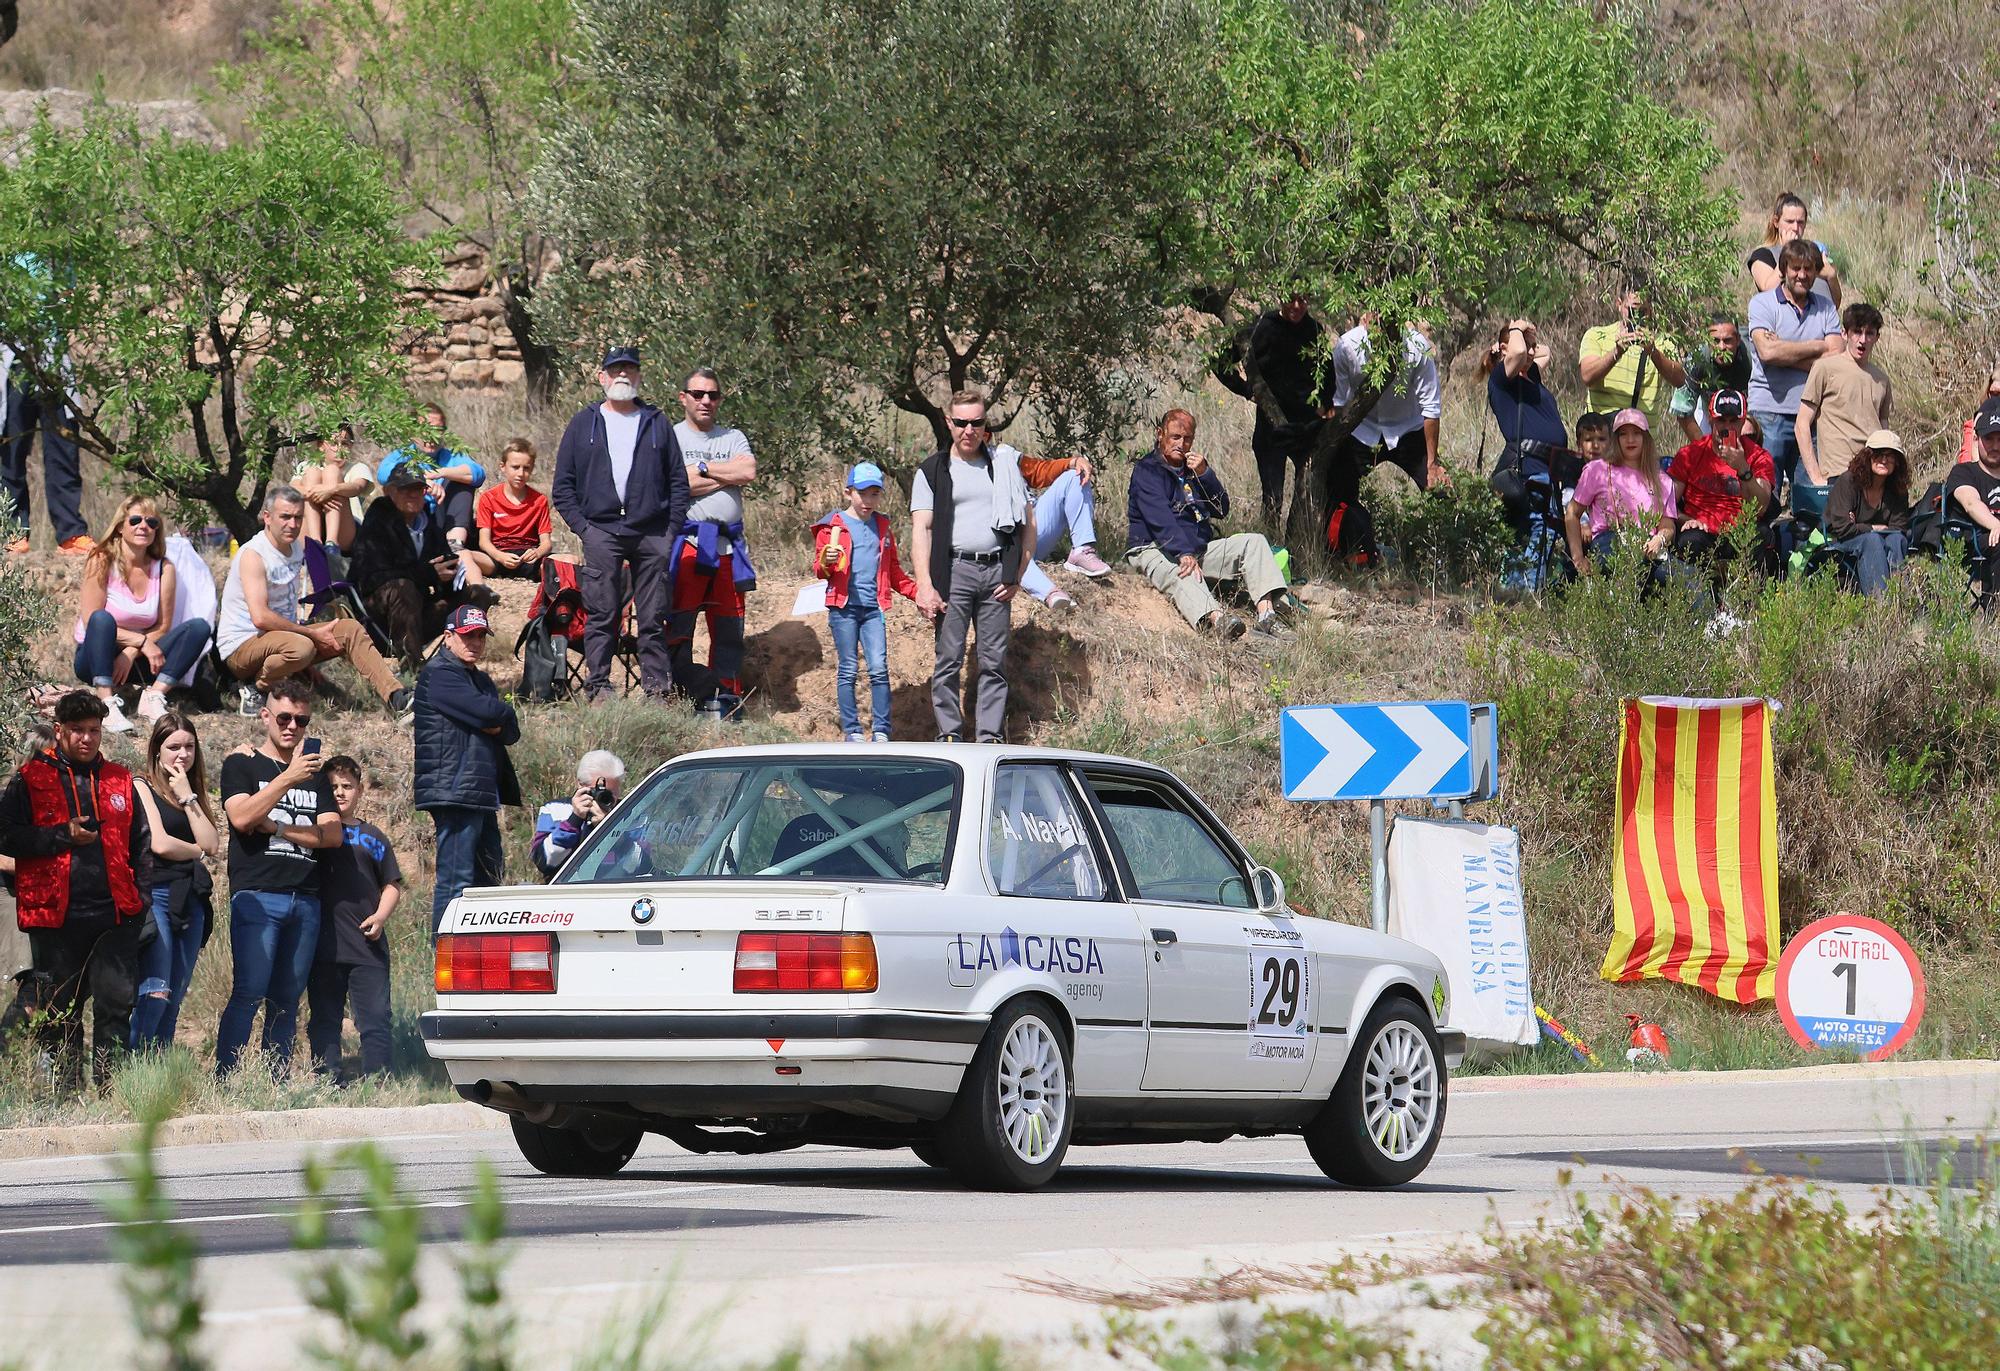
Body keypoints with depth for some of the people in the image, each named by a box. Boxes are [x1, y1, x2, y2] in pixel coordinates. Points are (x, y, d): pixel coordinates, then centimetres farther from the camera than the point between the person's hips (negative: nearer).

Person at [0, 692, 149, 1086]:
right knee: (59, 1010, 3)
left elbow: (141, 843, 19)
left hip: (114, 913, 2)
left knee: (117, 1002, -5)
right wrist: (63, 836, -12)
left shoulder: (118, 781, 14)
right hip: (56, 915, -2)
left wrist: (141, 897, 8)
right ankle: (68, 1090, 9)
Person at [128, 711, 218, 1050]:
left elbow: (212, 844, 4)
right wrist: (198, 853, 6)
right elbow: (159, 843, -10)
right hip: (154, 895, -7)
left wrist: (187, 797, -1)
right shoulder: (142, 788, 1)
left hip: (190, 901, 7)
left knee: (174, 1000, 3)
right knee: (156, 992, -19)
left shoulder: (194, 794, 19)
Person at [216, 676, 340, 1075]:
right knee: (249, 994, -14)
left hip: (306, 900, 5)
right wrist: (289, 778, -14)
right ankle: (223, 1080, -15)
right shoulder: (242, 765, 8)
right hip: (257, 896, -5)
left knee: (287, 999, 3)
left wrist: (278, 827, -4)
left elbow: (332, 835, 8)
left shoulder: (315, 775, 21)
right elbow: (241, 817, -10)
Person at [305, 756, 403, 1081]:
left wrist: (381, 916, -2)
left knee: (375, 1018, -5)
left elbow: (392, 885, 15)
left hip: (367, 945, 0)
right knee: (323, 1020, 3)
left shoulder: (373, 838, 15)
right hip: (324, 945, 0)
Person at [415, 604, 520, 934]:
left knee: (490, 877, 10)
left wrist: (497, 723, -6)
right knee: (456, 880, -12)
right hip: (455, 792, -10)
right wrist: (504, 713, 4)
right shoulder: (439, 674, -5)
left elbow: (511, 732, 16)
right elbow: (487, 711, -18)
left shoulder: (481, 681, 24)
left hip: (482, 795, 10)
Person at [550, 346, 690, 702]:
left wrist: (672, 529, 3)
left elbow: (678, 481, 14)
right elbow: (562, 487, 10)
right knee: (601, 614, -6)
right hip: (601, 532, -1)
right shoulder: (583, 424, 12)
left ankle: (657, 686, 1)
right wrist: (581, 526, -2)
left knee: (653, 616, 0)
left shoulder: (657, 423, 15)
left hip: (652, 535, 1)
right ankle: (598, 685, -5)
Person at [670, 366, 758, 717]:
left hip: (728, 544, 4)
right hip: (687, 542, -4)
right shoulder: (672, 437, 5)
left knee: (729, 628, 6)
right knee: (679, 627, -9)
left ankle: (726, 701, 10)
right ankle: (688, 698, -7)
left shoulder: (733, 438, 17)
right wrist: (726, 476, -2)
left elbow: (748, 472, -2)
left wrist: (702, 468, -4)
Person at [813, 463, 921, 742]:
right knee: (848, 670, -3)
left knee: (879, 669, -6)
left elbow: (894, 572, 25)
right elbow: (819, 570, 2)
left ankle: (881, 732, -4)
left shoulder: (882, 528, 18)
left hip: (873, 607, 3)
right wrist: (826, 563, -20)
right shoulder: (832, 526, 4)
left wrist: (919, 592, 16)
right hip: (843, 606, -3)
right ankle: (851, 731, 1)